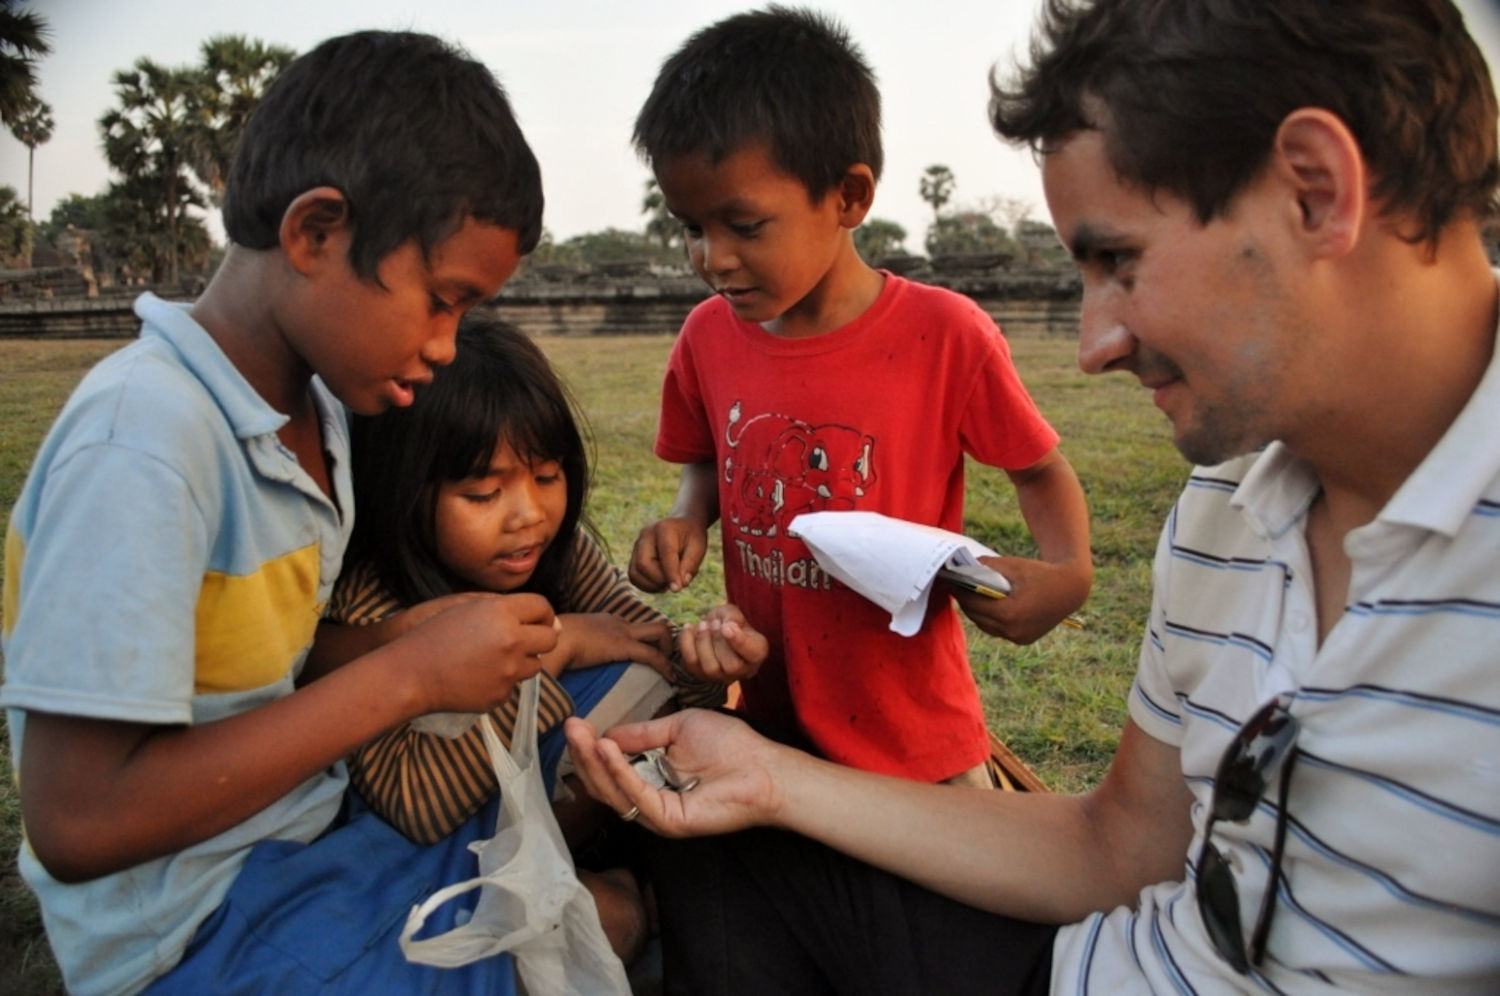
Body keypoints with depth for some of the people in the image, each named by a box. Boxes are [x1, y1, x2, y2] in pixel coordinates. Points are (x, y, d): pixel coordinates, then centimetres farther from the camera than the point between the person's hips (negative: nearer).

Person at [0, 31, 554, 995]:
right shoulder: (144, 440, -25)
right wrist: (409, 677, -25)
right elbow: (78, 823, -25)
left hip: (315, 822, 7)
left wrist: (492, 646, -11)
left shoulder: (317, 402, -2)